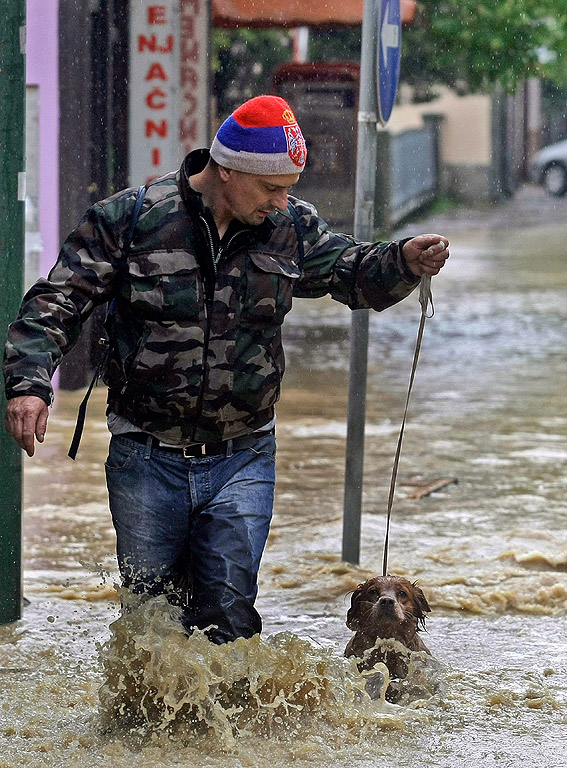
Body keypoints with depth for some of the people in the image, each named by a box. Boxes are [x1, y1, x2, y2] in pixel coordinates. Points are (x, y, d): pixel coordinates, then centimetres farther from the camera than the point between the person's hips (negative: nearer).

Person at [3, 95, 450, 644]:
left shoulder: (291, 227, 1)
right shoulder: (129, 218, -9)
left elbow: (354, 275, 15)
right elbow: (58, 303, -8)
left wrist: (406, 261, -8)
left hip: (242, 462, 1)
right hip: (146, 460, -1)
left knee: (228, 615, -5)